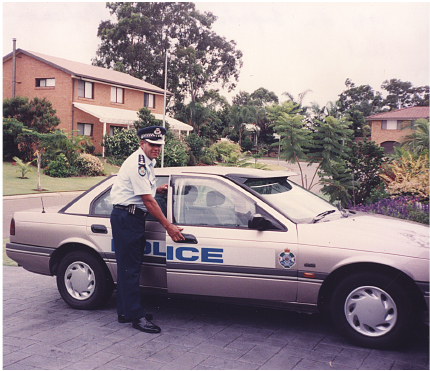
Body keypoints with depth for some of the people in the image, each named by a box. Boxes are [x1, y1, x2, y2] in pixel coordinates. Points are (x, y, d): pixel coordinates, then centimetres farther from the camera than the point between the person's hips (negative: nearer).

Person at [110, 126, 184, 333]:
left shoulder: (146, 162, 15)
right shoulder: (137, 163, -17)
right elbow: (148, 201, -20)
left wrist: (157, 189, 10)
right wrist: (168, 227, -18)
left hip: (134, 217, 10)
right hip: (126, 217, -10)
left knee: (128, 267, 13)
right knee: (129, 268, -7)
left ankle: (124, 312, 21)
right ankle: (137, 316, -3)